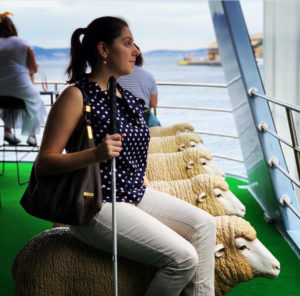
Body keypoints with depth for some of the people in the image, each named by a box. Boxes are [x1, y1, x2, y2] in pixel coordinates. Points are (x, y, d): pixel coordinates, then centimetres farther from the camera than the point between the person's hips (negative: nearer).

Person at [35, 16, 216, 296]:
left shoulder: (128, 97, 12)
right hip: (98, 206, -9)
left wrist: (153, 194, 14)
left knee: (203, 223, -3)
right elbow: (43, 164, -18)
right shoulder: (76, 96, -12)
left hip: (136, 195, 9)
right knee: (183, 257, -18)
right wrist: (96, 153, -31)